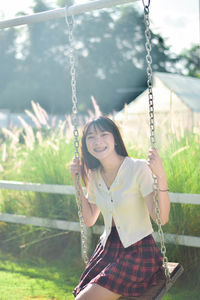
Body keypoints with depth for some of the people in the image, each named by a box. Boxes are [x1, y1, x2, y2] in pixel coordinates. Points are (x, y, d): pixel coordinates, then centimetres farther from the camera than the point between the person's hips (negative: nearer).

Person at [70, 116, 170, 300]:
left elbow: (161, 218, -21)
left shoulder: (138, 168, -14)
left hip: (138, 252, -5)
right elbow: (89, 220, 12)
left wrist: (161, 176, -33)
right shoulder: (94, 175, 5)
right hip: (107, 249, 6)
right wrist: (77, 183, 6)